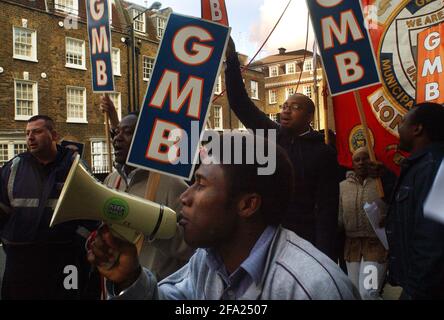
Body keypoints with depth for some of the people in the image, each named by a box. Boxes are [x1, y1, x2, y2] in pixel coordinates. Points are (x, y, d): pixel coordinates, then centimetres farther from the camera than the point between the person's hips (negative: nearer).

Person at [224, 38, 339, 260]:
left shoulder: (323, 153, -4)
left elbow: (327, 209, -8)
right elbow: (240, 103, 2)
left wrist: (324, 256, -15)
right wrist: (231, 57, -6)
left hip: (303, 242, -3)